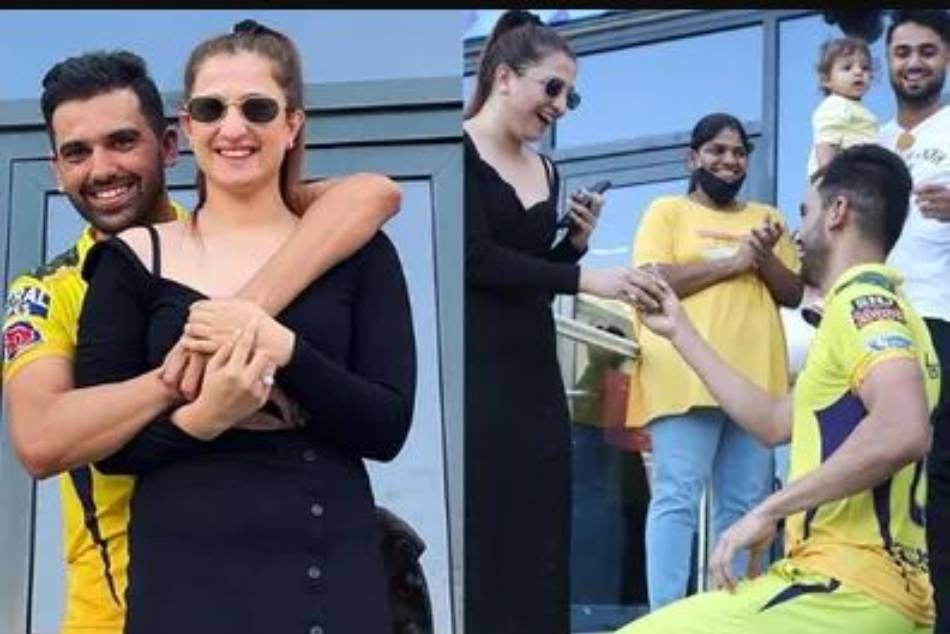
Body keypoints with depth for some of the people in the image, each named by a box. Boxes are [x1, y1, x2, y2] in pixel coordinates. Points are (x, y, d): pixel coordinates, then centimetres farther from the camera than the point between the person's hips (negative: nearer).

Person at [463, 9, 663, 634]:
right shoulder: (457, 150, -6)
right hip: (473, 375, -7)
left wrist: (578, 240, 3)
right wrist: (583, 277, -20)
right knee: (478, 546, -5)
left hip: (535, 376, 7)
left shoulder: (547, 172, 15)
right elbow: (476, 258, -17)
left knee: (537, 546, 7)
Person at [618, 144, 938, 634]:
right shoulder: (873, 302, 23)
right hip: (867, 590, 11)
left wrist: (770, 510, -22)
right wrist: (680, 331, 30)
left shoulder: (862, 295, -9)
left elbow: (902, 431, -28)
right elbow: (772, 421, 28)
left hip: (850, 591, -11)